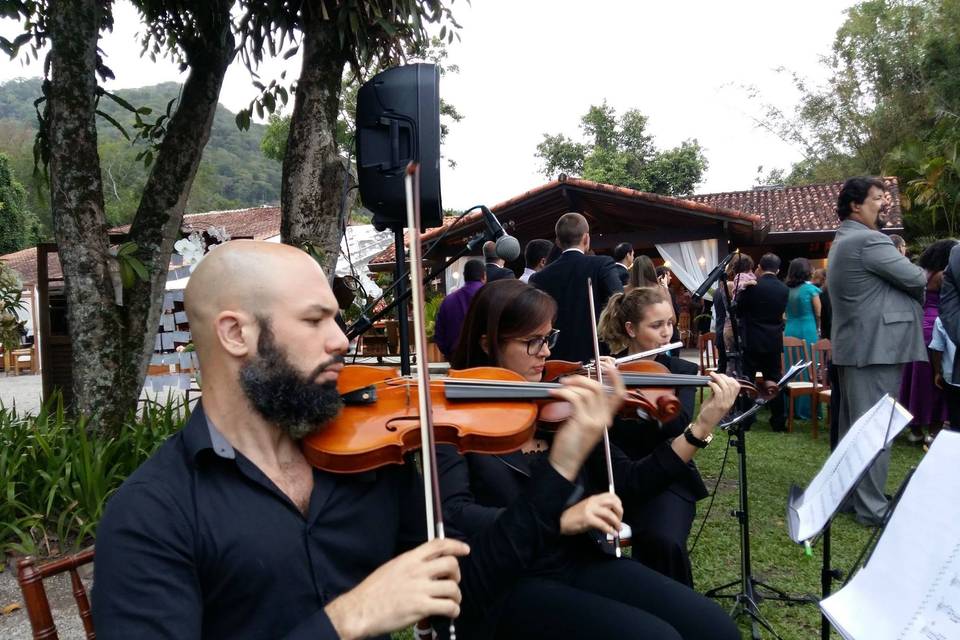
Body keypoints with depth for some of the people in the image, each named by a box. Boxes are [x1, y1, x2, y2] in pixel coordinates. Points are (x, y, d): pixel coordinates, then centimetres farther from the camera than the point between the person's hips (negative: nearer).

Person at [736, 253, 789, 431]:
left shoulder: (752, 286, -13)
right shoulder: (784, 289, 0)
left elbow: (738, 310, -4)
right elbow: (780, 312, 13)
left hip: (752, 341, -3)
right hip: (774, 341, 4)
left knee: (746, 381, 4)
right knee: (774, 381, 10)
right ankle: (778, 422, 12)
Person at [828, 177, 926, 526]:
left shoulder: (841, 243, 18)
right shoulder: (869, 240, -15)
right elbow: (917, 279, -10)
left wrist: (903, 292, 8)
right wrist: (918, 279, 12)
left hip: (853, 346, 11)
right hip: (875, 346, -11)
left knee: (853, 427, 15)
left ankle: (850, 495, 24)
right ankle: (871, 507, 1)